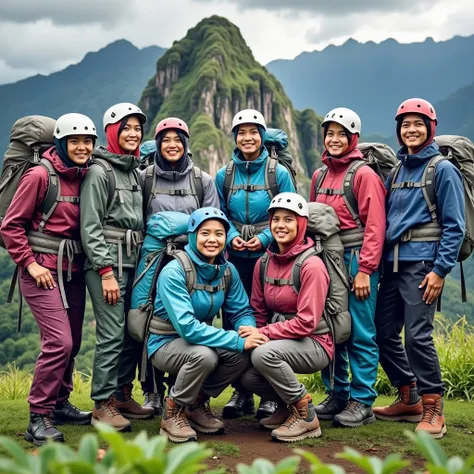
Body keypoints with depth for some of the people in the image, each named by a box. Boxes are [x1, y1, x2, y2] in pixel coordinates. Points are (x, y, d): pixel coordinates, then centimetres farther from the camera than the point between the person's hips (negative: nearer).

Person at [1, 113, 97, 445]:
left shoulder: (86, 177, 7)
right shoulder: (40, 175, -10)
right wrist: (31, 264, -13)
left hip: (73, 270, 7)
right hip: (43, 270, -6)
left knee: (72, 342, 11)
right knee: (59, 341, -15)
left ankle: (60, 403, 29)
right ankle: (39, 418, -4)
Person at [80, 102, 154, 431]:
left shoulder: (135, 172, 16)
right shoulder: (100, 171, -7)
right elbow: (90, 227, -12)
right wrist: (106, 272, -17)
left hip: (134, 261, 7)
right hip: (107, 260, -7)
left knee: (134, 331, 8)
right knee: (112, 334, -9)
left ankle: (123, 395, 21)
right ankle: (103, 404, 0)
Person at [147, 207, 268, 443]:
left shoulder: (228, 271, -3)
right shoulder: (174, 272, -23)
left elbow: (242, 312, 0)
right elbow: (187, 326, -31)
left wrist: (249, 332, -26)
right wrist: (238, 341, -34)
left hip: (200, 338, 6)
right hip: (165, 342, -6)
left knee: (243, 354, -22)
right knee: (203, 355, -36)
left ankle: (197, 404, 4)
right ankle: (173, 413, -8)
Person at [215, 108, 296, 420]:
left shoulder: (279, 173, -1)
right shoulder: (224, 175, 7)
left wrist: (265, 238, -16)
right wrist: (231, 237, -9)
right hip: (237, 256, 3)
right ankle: (242, 393, 16)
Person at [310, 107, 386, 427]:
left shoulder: (364, 174, -6)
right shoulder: (320, 175, 15)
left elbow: (375, 226, -11)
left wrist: (365, 269, -16)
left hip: (356, 259, -7)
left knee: (360, 334, -3)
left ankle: (362, 402, 5)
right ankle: (337, 395, 22)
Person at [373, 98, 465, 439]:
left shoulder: (443, 169, -2)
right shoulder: (397, 170, 17)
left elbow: (454, 226, -8)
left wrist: (441, 269, -14)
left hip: (422, 263, -7)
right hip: (393, 263, 7)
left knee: (417, 334, -11)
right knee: (384, 332, 7)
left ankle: (433, 410, 1)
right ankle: (409, 400, 22)